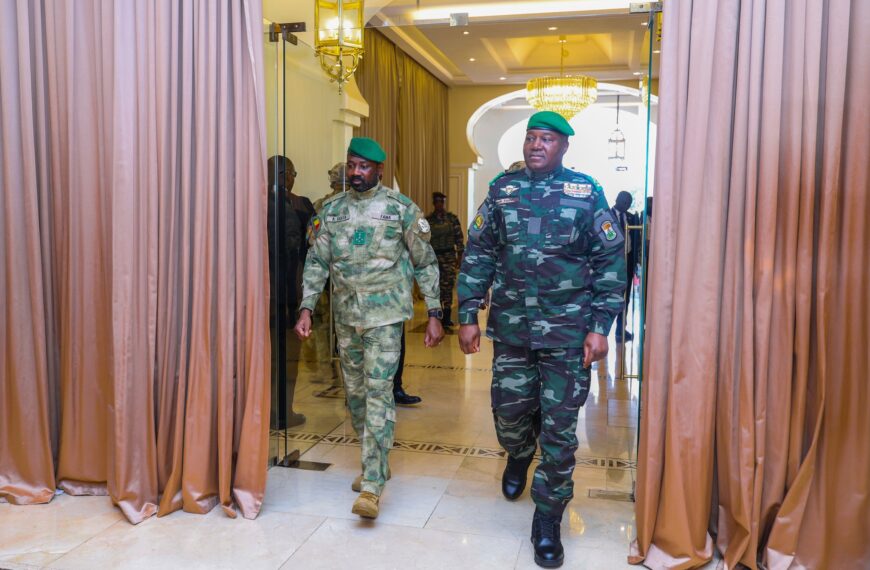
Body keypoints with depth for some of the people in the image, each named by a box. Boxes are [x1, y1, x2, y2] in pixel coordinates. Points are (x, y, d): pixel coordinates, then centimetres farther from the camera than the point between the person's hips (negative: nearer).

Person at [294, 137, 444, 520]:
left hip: (385, 314, -5)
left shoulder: (401, 208, -3)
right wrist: (306, 309, -1)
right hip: (346, 315, 5)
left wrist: (434, 314, -4)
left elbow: (425, 263, 0)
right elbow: (317, 262, 8)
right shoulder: (332, 209, 7)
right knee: (355, 392, 12)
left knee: (378, 391, -11)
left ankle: (372, 485, -7)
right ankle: (375, 463, 31)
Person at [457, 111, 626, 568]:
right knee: (508, 410, 12)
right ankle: (519, 455, 49)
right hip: (511, 326, 2)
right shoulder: (502, 190, 5)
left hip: (568, 330, -2)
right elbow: (478, 255, 6)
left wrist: (600, 326, -7)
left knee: (559, 427, 3)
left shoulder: (586, 193, -2)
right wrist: (468, 316, 1)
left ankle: (548, 520, 21)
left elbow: (611, 261, -1)